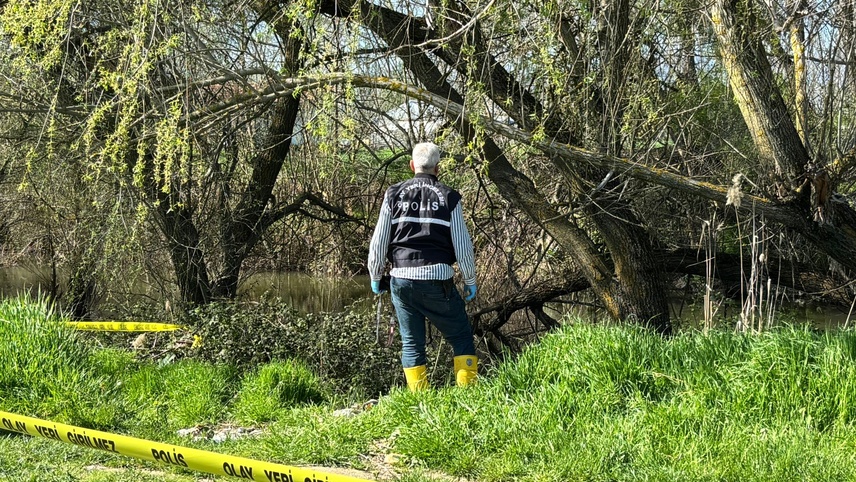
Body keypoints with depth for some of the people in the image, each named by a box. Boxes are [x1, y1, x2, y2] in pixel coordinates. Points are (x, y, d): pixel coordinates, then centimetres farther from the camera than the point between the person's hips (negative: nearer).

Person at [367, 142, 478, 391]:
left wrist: (375, 277, 19)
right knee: (462, 338, 8)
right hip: (438, 281, -2)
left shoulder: (394, 194, 5)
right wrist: (470, 281, 14)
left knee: (411, 343, 10)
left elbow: (379, 241, 6)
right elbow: (462, 244, 2)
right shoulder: (448, 197, 1)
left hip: (402, 280, 2)